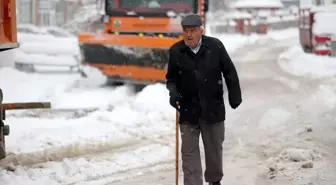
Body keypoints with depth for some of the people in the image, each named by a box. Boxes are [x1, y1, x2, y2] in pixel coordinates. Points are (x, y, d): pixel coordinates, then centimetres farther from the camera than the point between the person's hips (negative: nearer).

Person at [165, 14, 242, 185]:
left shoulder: (215, 46, -7)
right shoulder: (176, 51, -4)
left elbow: (229, 71, 2)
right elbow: (171, 77, 8)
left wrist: (234, 95, 4)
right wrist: (173, 92, -11)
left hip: (213, 108, 0)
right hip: (188, 110, 0)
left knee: (214, 148, 14)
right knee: (189, 151, -1)